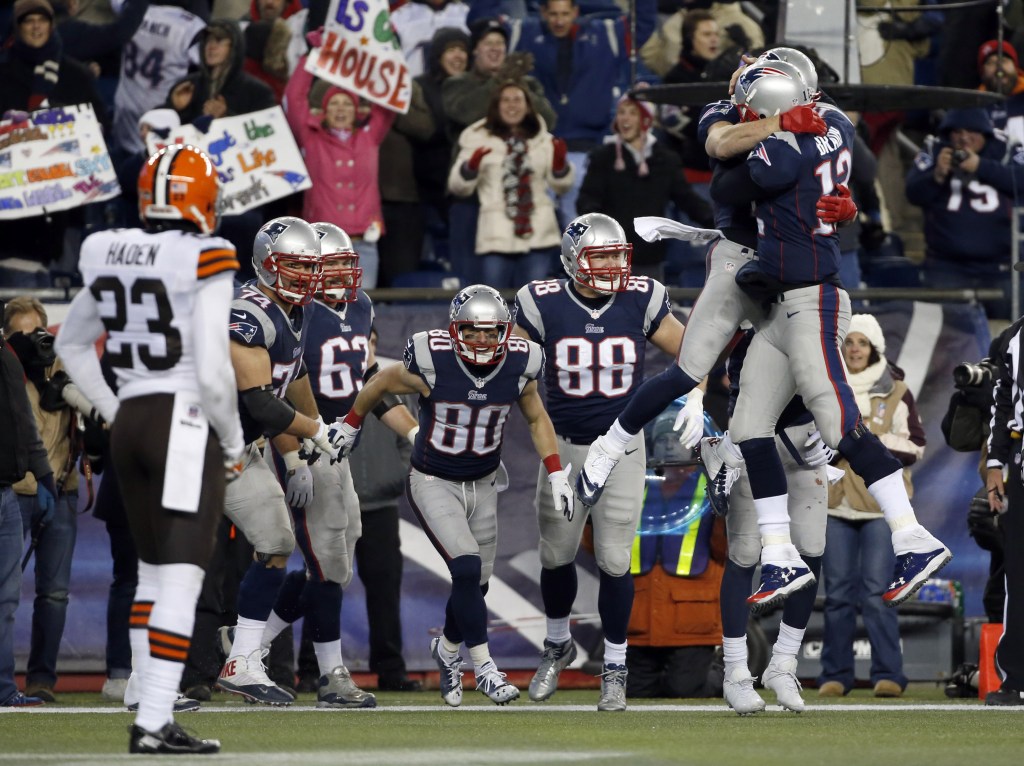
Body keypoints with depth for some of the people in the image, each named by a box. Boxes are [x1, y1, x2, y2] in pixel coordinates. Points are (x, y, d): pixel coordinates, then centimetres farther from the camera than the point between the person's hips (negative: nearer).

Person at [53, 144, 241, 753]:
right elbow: (213, 373, -17)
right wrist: (233, 444, -1)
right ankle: (155, 724, -13)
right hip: (186, 425, -7)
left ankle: (151, 715, 15)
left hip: (129, 426, 7)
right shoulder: (203, 262, -14)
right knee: (181, 581, -7)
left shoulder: (112, 256, 6)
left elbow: (72, 343, 19)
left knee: (154, 573, 16)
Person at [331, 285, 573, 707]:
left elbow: (537, 419, 7)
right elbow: (382, 383, -3)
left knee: (475, 584, 9)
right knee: (467, 569, -19)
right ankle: (484, 668, -9)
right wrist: (350, 426, 10)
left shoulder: (518, 366, -11)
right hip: (433, 482, -4)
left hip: (482, 485, 4)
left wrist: (556, 474, 0)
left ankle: (447, 647, 39)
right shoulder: (431, 363, -23)